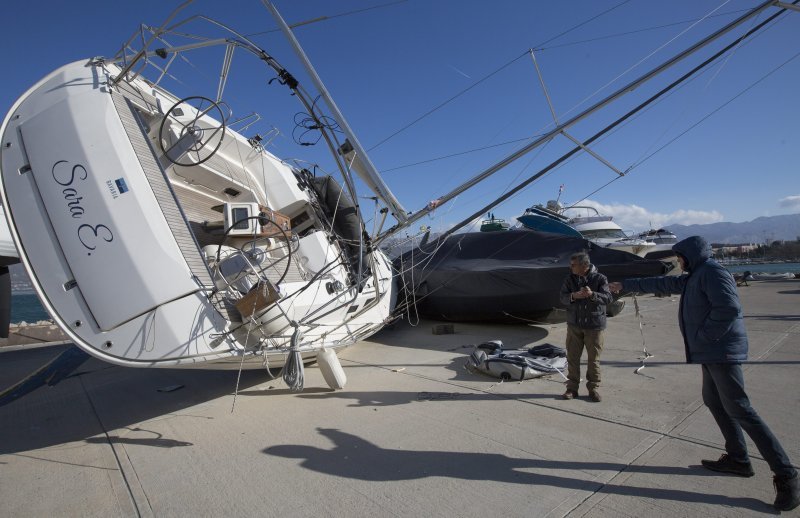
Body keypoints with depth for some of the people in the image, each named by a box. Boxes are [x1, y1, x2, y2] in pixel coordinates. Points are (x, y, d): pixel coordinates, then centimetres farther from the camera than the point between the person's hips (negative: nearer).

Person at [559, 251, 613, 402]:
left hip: (594, 325, -2)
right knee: (572, 357, 8)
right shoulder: (570, 279, 1)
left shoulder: (600, 279, -8)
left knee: (594, 359, 7)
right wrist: (574, 296, -26)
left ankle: (593, 388, 22)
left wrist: (592, 294, -34)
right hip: (574, 324, 3)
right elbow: (562, 297, -5)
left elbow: (608, 298, -15)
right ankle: (572, 388, 19)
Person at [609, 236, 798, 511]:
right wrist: (625, 285, 29)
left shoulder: (712, 272, -13)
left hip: (721, 351, -10)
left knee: (738, 409, -9)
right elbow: (661, 283, 25)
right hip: (711, 352, 10)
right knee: (714, 401, 16)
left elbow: (728, 307, -25)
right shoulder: (693, 277, 16)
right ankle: (738, 458, 25)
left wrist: (704, 337, -17)